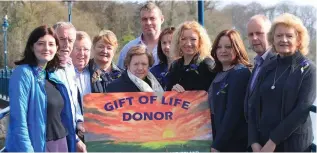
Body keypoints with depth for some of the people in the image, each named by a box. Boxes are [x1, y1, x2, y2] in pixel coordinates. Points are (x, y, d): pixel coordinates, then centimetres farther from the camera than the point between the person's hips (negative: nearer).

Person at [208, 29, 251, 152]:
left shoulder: (241, 73, -12)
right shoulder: (219, 74, 14)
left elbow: (233, 112, -19)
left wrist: (217, 145, -18)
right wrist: (215, 142, 10)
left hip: (234, 143, -8)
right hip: (218, 141, 8)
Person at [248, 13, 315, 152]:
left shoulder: (307, 69, -4)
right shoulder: (267, 69, 8)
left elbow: (302, 109, -13)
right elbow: (254, 107, 5)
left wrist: (273, 141, -16)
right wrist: (254, 141, -7)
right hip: (263, 142, 4)